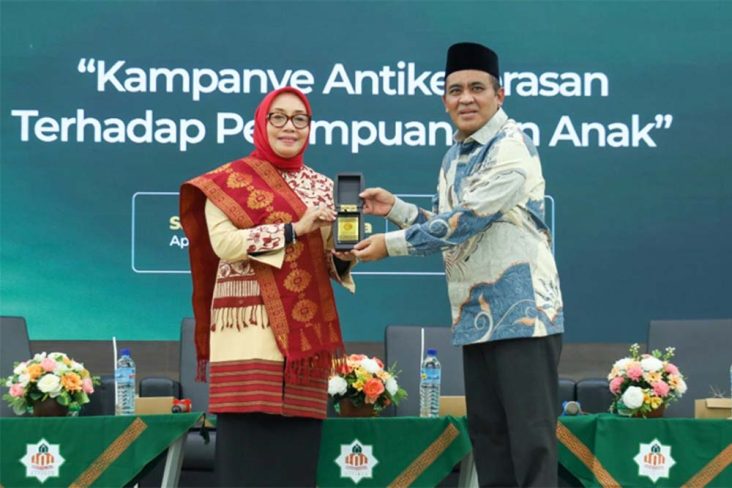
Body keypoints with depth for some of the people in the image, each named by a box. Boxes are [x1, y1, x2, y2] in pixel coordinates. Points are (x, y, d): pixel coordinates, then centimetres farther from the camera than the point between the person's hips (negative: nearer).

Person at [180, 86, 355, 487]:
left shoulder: (322, 187, 16)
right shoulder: (230, 180, 2)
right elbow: (223, 241, -12)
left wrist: (344, 257, -5)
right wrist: (293, 230, -16)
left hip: (304, 330, 4)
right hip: (249, 327, -4)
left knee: (298, 439, 1)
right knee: (246, 435, -10)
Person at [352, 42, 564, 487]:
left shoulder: (512, 148, -12)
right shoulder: (455, 158, 15)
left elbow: (466, 221, -18)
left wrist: (391, 244, -11)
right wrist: (395, 208, 8)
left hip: (522, 311, -9)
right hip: (476, 315, 9)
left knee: (530, 433, -8)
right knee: (487, 433, 10)